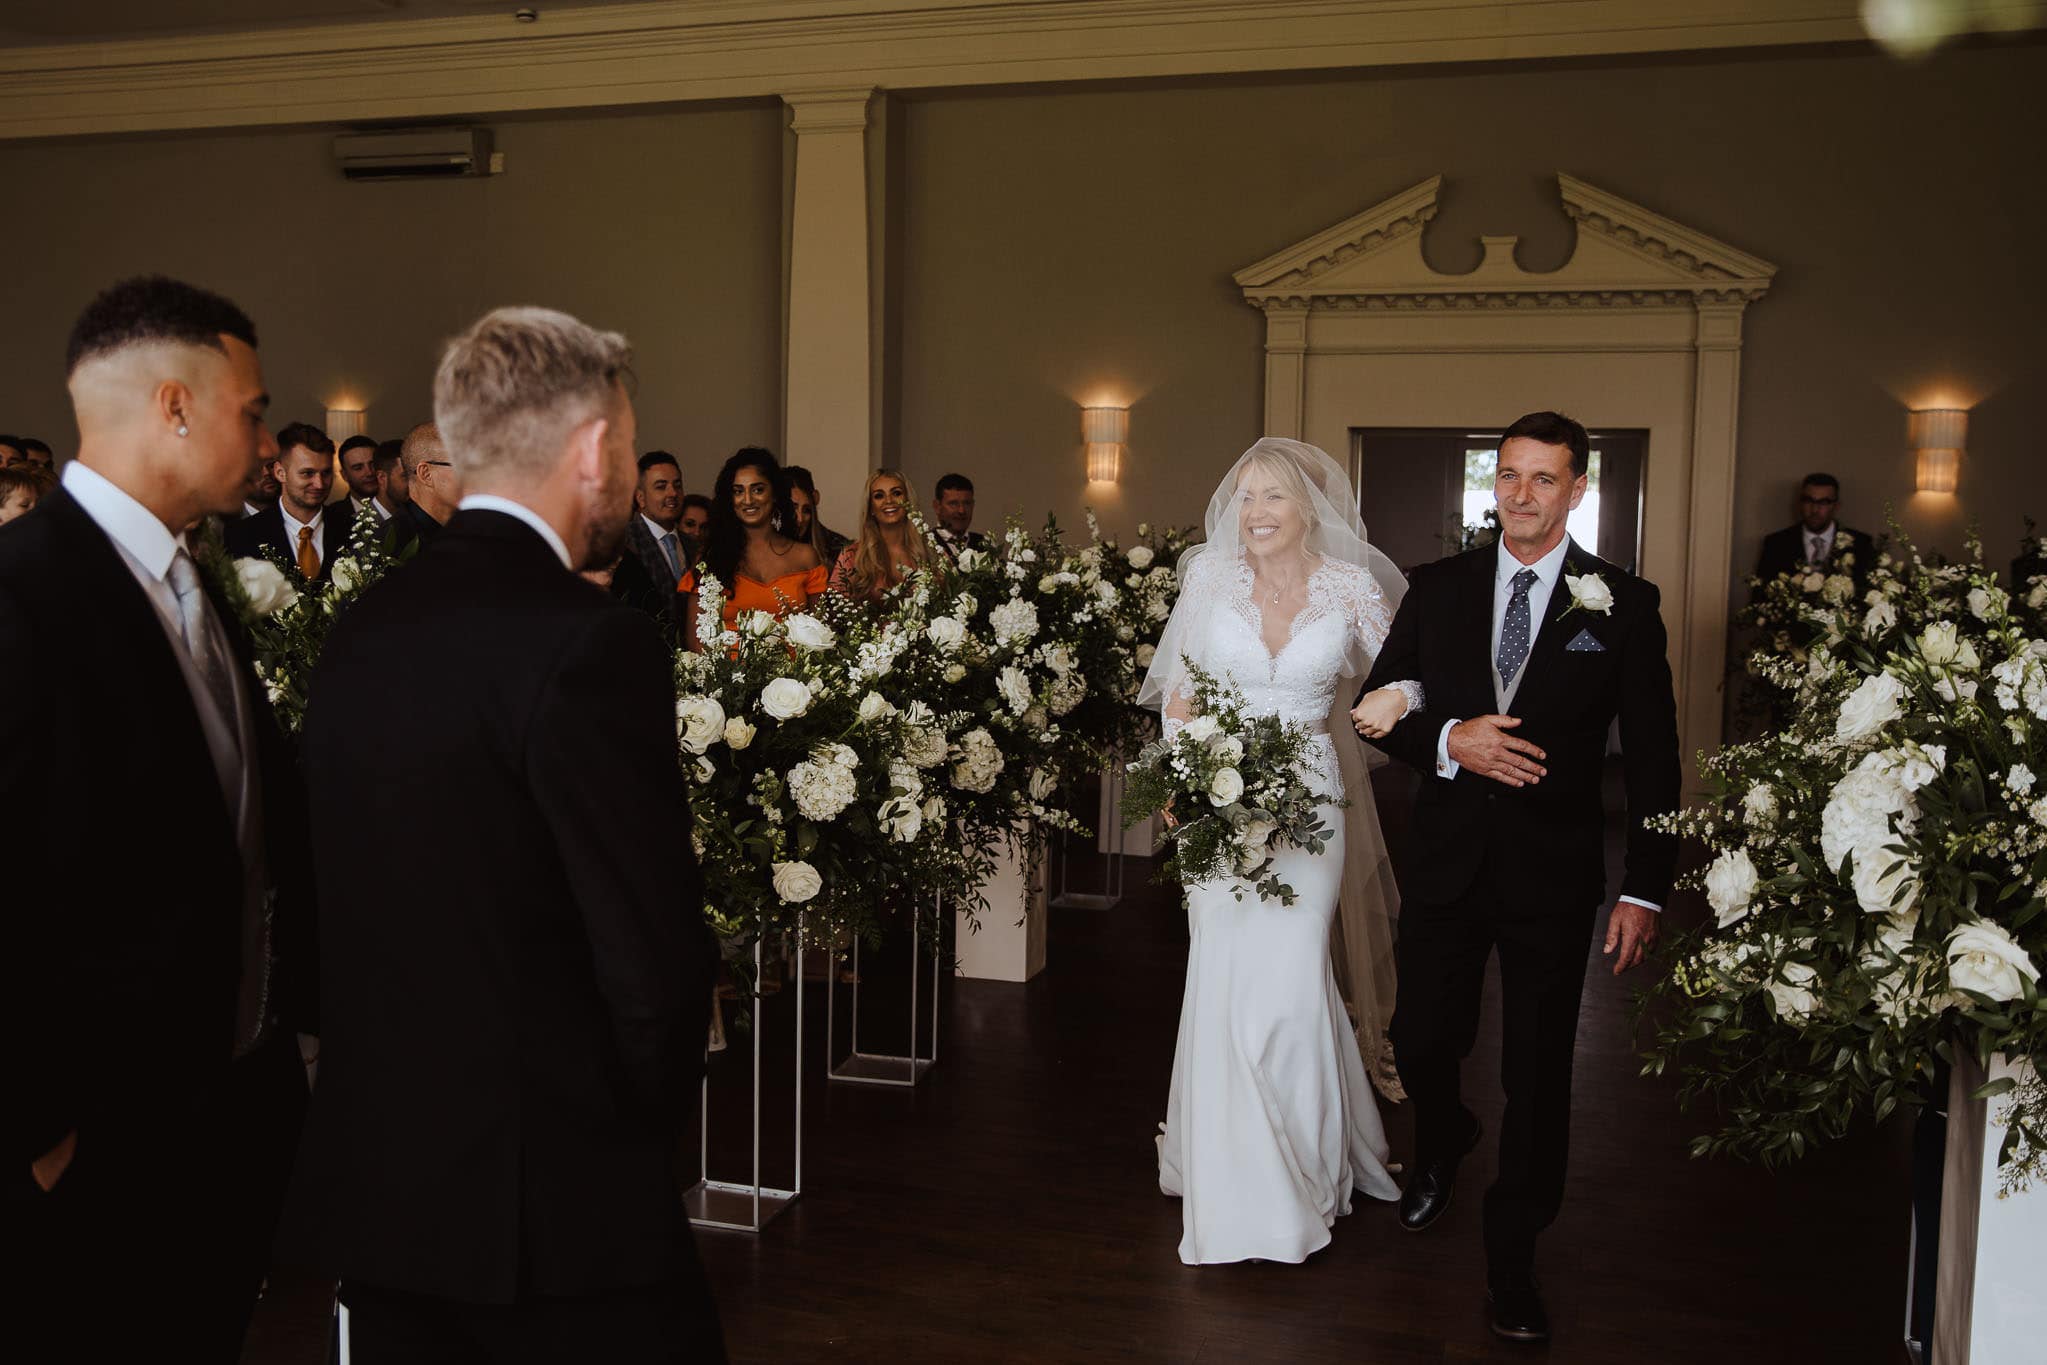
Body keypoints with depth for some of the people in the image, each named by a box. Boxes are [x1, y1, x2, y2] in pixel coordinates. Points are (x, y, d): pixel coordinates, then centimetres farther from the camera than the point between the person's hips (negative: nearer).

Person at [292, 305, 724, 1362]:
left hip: (367, 1180, 7)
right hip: (558, 1201, -7)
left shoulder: (358, 629, 3)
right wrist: (650, 1123, -1)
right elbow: (655, 957, -19)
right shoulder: (590, 649, -19)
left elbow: (341, 898, 8)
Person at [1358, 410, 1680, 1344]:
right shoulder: (1436, 589, 4)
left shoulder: (1623, 604, -2)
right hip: (1446, 863, 2)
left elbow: (1652, 758, -3)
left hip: (1554, 876, -2)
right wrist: (1449, 740, -15)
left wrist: (1645, 890, -8)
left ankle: (1513, 1259, 24)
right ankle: (1442, 1145, 47)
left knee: (1538, 1074, 5)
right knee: (1421, 1045, 11)